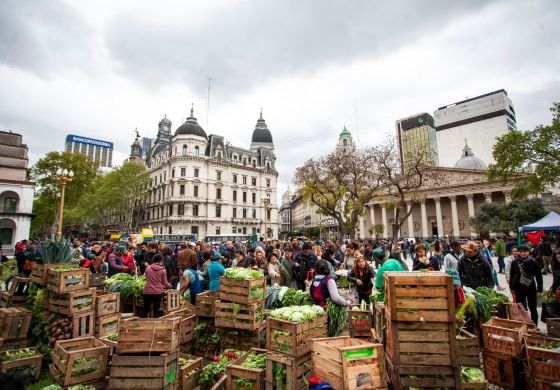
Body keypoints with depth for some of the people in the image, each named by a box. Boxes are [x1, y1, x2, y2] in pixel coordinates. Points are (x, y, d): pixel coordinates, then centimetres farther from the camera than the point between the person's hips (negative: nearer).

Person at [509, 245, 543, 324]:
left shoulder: (534, 262, -7)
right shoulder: (515, 263, -3)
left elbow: (539, 277, -3)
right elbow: (511, 276, 5)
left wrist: (539, 290, -4)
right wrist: (512, 288, 7)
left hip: (531, 288, -1)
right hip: (519, 288, 1)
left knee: (533, 309, 10)